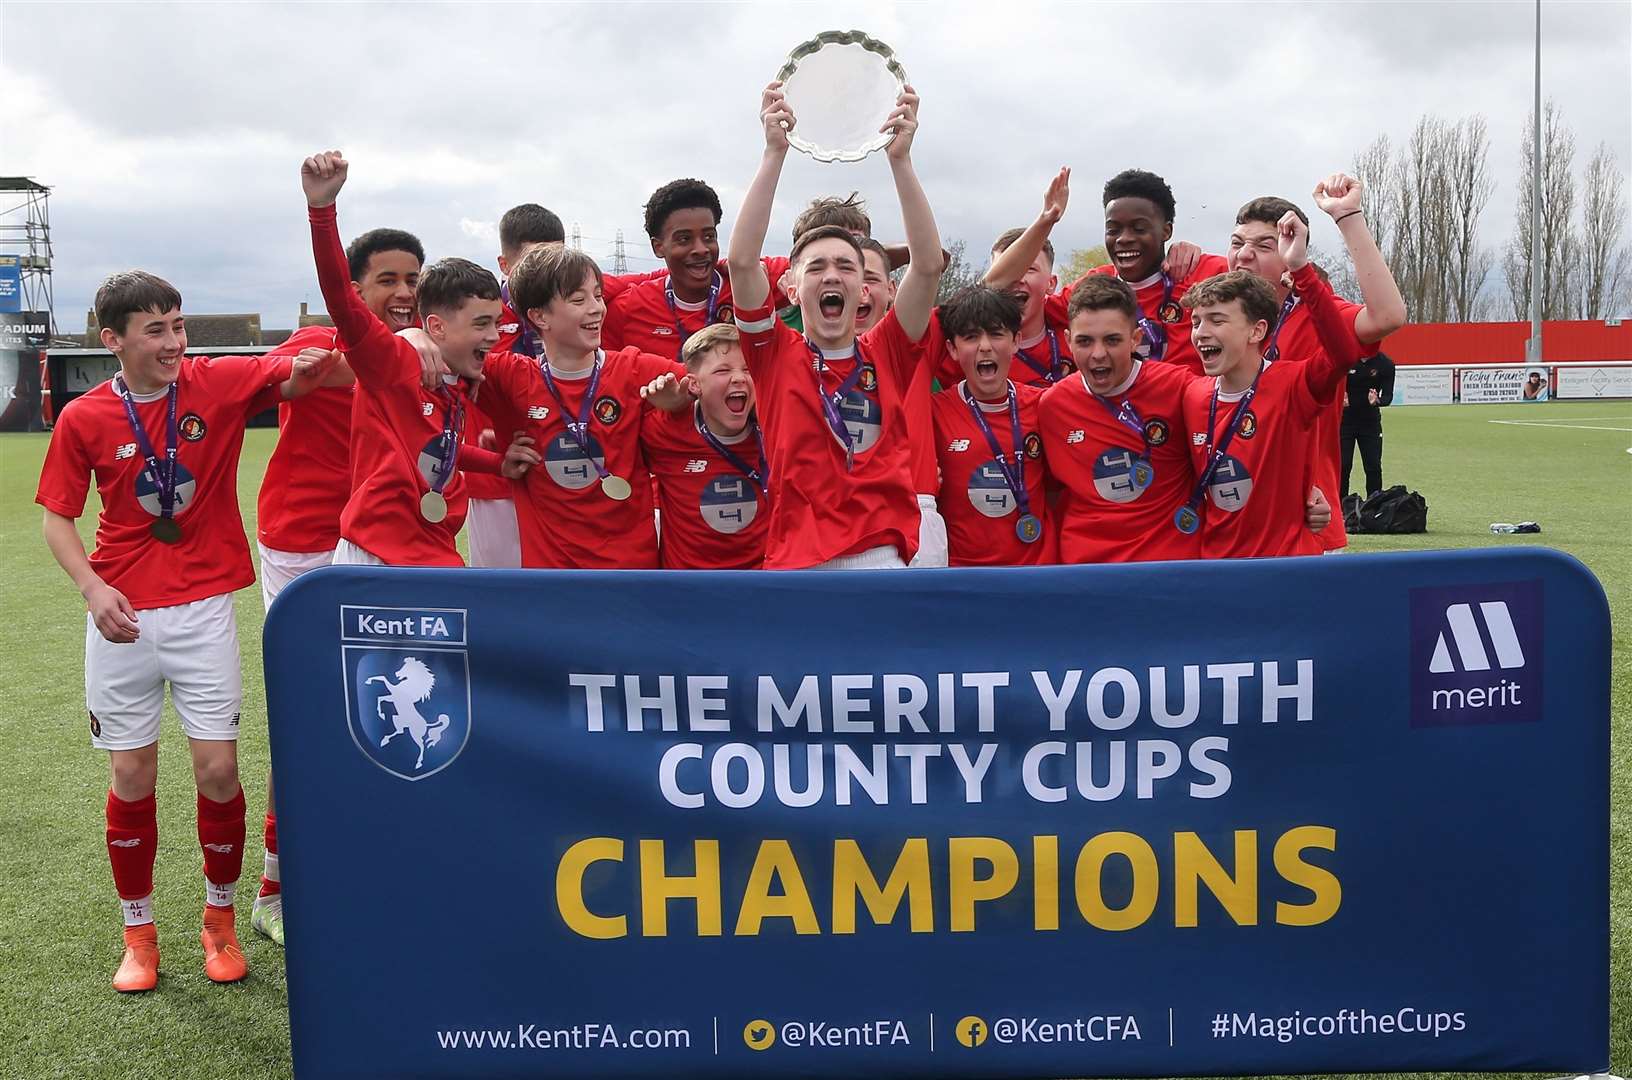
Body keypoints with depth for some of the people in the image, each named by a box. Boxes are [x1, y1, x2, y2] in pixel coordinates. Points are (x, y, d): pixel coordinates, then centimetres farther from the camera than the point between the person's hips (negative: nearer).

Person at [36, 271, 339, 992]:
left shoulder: (221, 383, -5)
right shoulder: (83, 419, -3)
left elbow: (305, 372, -11)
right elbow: (57, 517, 4)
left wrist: (316, 363, -34)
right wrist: (92, 588, -12)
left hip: (204, 610, 0)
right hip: (123, 619, 1)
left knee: (219, 770, 0)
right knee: (132, 778, 6)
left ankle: (219, 920, 23)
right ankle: (138, 934, 24)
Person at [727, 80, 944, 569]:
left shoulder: (887, 354, 10)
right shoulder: (777, 354, 7)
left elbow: (929, 265, -1)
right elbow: (742, 261, -6)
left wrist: (900, 159, -6)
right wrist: (775, 152, -8)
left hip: (883, 557, 1)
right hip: (796, 563, -1)